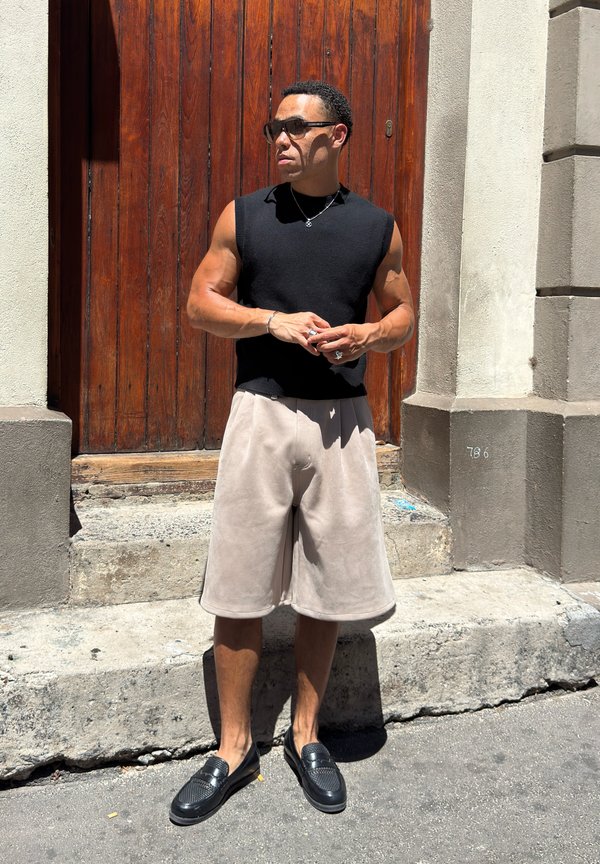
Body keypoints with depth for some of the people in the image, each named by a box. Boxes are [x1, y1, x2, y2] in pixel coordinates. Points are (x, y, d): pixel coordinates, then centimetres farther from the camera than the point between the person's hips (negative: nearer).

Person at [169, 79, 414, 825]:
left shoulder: (377, 226, 7)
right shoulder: (242, 217, 6)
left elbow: (403, 314, 13)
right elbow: (200, 303, 3)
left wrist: (368, 335, -9)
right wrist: (275, 321, -12)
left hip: (342, 419, 1)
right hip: (261, 412, 0)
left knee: (327, 587, 7)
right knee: (239, 589, 2)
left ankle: (305, 737, 26)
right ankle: (234, 749, 18)